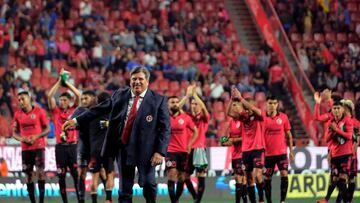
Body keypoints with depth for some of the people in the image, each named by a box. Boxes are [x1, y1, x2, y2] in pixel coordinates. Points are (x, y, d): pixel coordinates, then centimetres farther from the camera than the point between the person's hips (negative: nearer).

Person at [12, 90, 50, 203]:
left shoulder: (39, 111, -4)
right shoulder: (18, 114, 6)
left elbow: (48, 129, -2)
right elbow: (14, 132, 11)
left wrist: (36, 136, -16)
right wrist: (21, 138, -10)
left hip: (38, 146, -4)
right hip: (25, 148, 4)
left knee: (40, 171, -13)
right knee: (28, 174, 5)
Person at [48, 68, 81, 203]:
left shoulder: (73, 110, 5)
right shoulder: (56, 111, 6)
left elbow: (78, 95, -4)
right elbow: (50, 96, -5)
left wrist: (66, 82, 0)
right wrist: (59, 81, -2)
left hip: (72, 145, -1)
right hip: (60, 146, 1)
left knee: (76, 174, -3)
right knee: (61, 176, 3)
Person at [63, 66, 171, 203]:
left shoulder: (158, 100, -5)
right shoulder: (119, 95, 7)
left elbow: (165, 128, -8)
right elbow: (99, 109, 13)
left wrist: (160, 151, -17)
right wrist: (77, 120, 10)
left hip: (145, 149, -3)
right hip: (123, 148, 4)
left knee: (148, 184, -2)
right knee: (124, 188, 7)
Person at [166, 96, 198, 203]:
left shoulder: (185, 117, 2)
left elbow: (195, 131, 12)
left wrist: (189, 145, 4)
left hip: (183, 151, 3)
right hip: (170, 151, -3)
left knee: (182, 178, 7)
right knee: (172, 175, -16)